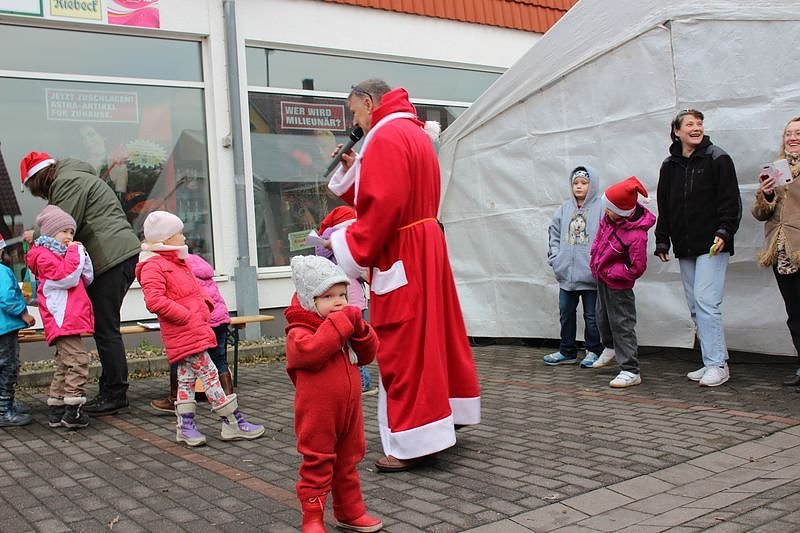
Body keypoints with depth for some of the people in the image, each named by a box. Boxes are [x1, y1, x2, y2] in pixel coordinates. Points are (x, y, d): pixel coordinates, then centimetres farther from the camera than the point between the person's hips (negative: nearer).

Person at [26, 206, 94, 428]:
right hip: (62, 319, -11)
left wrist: (82, 255, 8)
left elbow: (87, 279, 20)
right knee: (78, 359, -16)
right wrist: (74, 253, -11)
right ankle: (73, 411, -14)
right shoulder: (45, 255, -6)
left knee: (65, 364, 14)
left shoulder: (63, 253, 24)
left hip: (68, 319, 11)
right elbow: (68, 277, -19)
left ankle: (56, 409, 21)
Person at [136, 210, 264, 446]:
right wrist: (187, 315, -23)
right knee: (209, 375, -7)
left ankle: (186, 427, 21)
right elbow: (154, 300, -25)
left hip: (194, 329, 10)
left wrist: (206, 303, 9)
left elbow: (195, 290, 30)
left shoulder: (178, 263, 19)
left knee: (187, 378, 13)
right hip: (185, 334, -10)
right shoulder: (153, 266, -14)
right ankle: (233, 422, -3)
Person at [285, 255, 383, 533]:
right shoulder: (299, 332, -15)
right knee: (317, 466, 3)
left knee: (348, 463, 19)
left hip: (348, 411, 7)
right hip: (317, 416, -7)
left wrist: (359, 328, -10)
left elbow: (367, 354, 9)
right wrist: (341, 321, -30)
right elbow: (311, 351, -36)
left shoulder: (344, 326, 9)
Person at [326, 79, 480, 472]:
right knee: (431, 333, 17)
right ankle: (443, 415, 30)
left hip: (401, 255, -10)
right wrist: (355, 171, 10)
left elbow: (384, 206, -24)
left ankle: (413, 443, 1)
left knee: (402, 346, -5)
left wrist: (348, 246, -15)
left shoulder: (386, 137, -15)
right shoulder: (415, 132, 17)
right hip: (424, 244, 10)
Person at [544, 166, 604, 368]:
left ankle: (593, 351, 22)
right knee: (566, 313, 13)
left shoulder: (601, 208, -7)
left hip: (590, 274, -5)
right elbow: (554, 233, 15)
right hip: (566, 273, 5)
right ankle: (567, 351, 25)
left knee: (591, 315, 7)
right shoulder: (565, 208, 8)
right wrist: (555, 257, 5)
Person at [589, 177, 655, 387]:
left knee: (622, 324, -4)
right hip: (602, 279, 9)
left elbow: (636, 268, -28)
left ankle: (631, 371, 3)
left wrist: (609, 272, -21)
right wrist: (596, 257, 8)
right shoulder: (611, 217, -8)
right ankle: (610, 347, 53)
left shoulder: (636, 235, -32)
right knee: (602, 317, 26)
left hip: (618, 285, -9)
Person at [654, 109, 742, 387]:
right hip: (685, 249, 6)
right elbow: (663, 207, 19)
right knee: (695, 307, 7)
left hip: (712, 245, -6)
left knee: (706, 302, -14)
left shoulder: (717, 158, -1)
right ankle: (714, 362, 14)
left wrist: (724, 232, -17)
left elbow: (731, 200, -6)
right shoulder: (669, 166, 14)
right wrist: (662, 240, 14)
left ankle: (717, 364, -7)